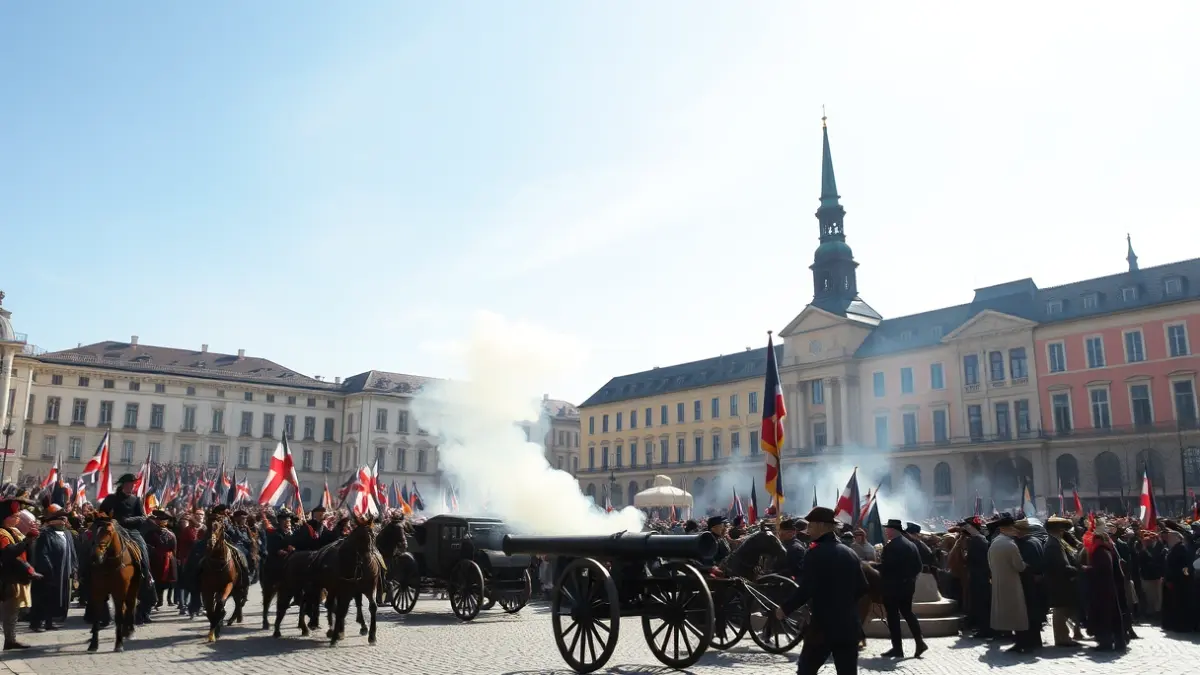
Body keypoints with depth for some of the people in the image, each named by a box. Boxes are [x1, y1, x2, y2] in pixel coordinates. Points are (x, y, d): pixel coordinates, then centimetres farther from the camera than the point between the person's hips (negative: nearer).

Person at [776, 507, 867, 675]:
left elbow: (805, 590, -18)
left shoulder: (815, 553, -12)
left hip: (822, 626, -6)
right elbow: (862, 588, 12)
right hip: (849, 626, 6)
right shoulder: (849, 553, 8)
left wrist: (785, 609, -6)